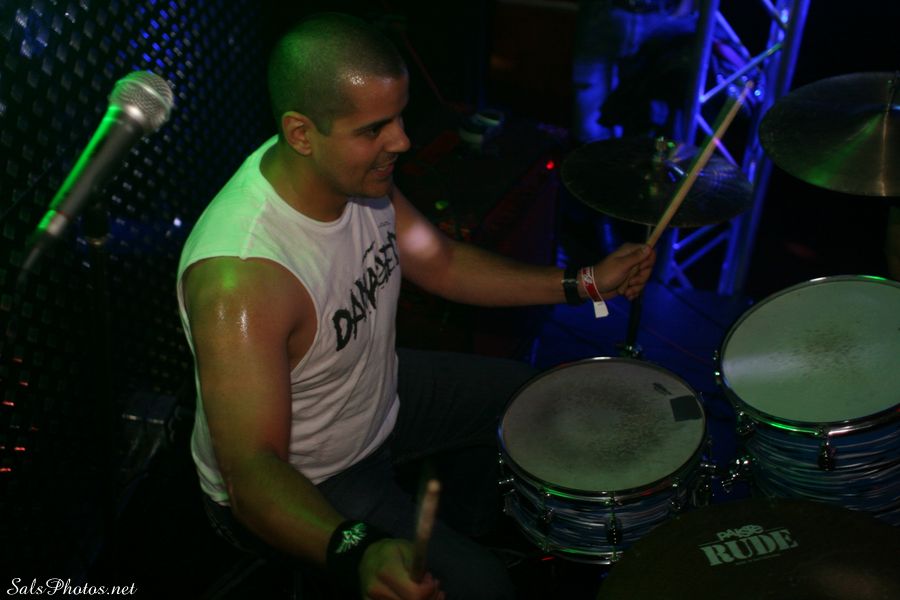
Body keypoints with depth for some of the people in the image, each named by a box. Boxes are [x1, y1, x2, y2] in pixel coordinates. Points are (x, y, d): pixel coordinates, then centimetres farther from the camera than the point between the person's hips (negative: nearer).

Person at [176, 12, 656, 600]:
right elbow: (251, 467, -37)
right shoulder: (239, 280, -40)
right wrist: (356, 551, -54)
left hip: (379, 392, 8)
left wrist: (582, 283, -5)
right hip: (296, 483, -8)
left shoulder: (361, 171, -14)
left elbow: (441, 263, 0)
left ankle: (457, 529, 41)